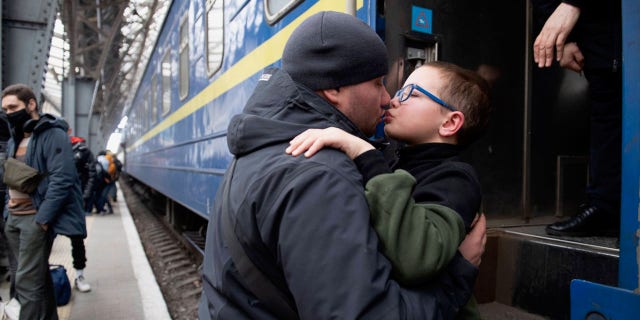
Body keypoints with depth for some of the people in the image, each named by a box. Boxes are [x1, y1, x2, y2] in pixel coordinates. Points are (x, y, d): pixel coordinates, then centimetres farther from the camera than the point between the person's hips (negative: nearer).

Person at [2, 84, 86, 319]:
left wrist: (42, 220, -20)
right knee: (38, 277, 15)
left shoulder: (52, 134, -10)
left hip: (35, 218, -8)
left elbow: (61, 180, -18)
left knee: (27, 282, -6)